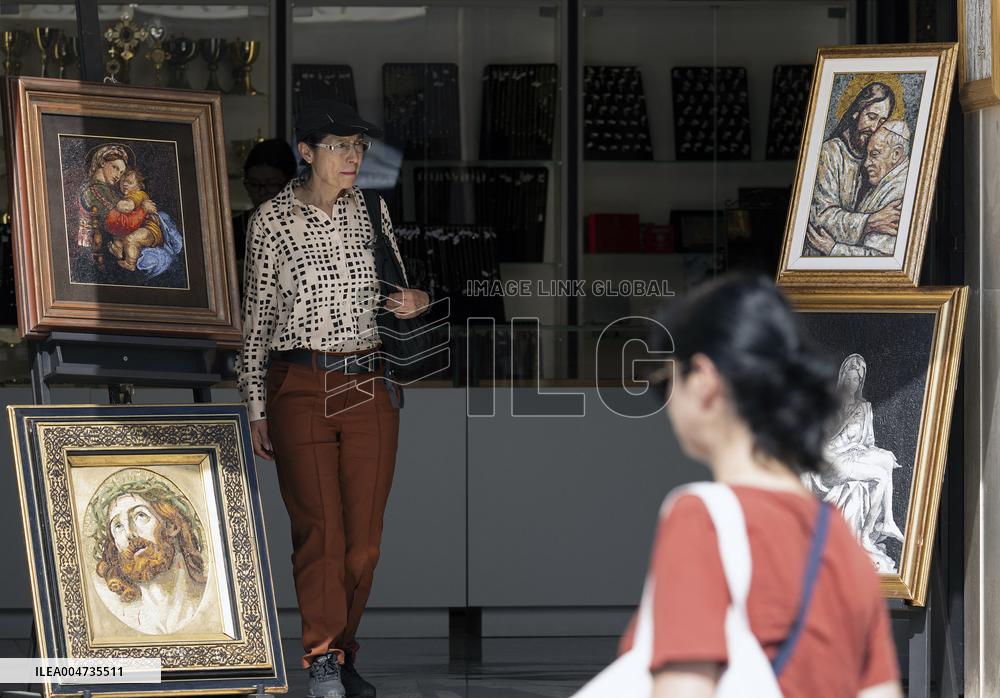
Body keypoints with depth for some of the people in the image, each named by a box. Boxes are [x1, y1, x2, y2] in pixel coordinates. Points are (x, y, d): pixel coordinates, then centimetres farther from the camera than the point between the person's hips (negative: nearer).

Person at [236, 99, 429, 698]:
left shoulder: (372, 210, 6)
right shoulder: (272, 220, -3)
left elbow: (397, 287, 19)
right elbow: (258, 316, 1)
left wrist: (414, 301, -5)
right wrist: (255, 408, 1)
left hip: (370, 387, 3)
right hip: (300, 388, -3)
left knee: (364, 537, 3)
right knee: (320, 531, -8)